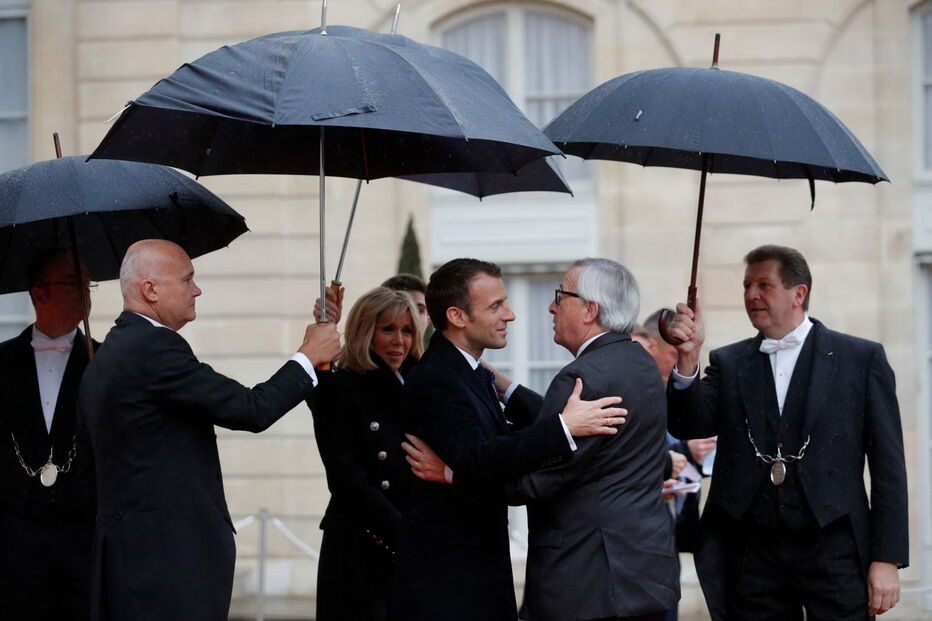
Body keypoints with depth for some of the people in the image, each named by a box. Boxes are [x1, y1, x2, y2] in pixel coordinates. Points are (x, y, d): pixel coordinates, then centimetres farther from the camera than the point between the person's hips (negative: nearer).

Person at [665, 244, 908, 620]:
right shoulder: (728, 363, 12)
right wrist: (687, 360, -16)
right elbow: (687, 427, -1)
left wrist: (887, 560, -5)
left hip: (834, 553, -2)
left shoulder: (861, 359, 4)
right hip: (752, 557, 3)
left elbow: (887, 465, 1)